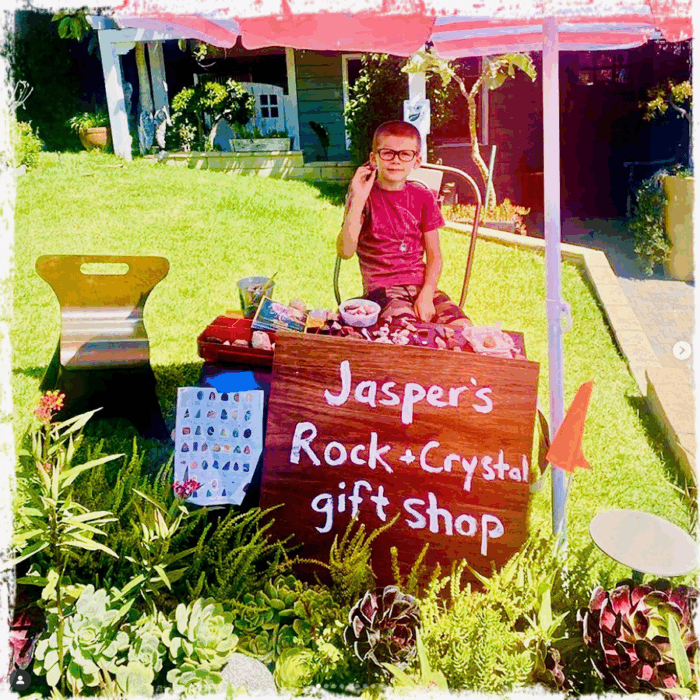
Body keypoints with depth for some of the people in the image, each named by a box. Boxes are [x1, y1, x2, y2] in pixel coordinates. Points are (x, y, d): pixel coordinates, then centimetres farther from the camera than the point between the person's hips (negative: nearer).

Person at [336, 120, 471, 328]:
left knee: (462, 328, -18)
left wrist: (426, 294, -10)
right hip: (381, 286, -4)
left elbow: (434, 255, 7)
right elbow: (345, 251, -16)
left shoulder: (423, 197, 7)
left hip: (421, 283, 4)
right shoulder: (366, 196, -2)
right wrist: (358, 200, -23)